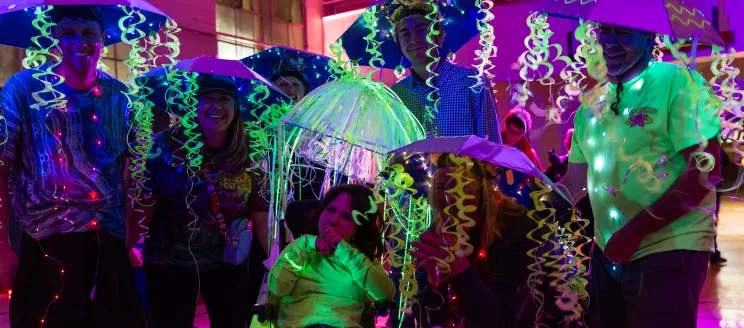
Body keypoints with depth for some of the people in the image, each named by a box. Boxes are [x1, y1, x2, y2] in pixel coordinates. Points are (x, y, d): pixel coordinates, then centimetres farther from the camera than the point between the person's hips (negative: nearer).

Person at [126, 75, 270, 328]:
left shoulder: (249, 154, -4)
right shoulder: (168, 144, -10)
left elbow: (260, 212, 0)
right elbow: (144, 206, -10)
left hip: (229, 263, 2)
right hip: (170, 262, -2)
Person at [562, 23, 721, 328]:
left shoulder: (678, 82, -10)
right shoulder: (591, 104, 9)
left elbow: (706, 171, -18)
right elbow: (575, 183, 13)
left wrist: (634, 231, -21)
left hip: (667, 252, -6)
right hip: (607, 251, 6)